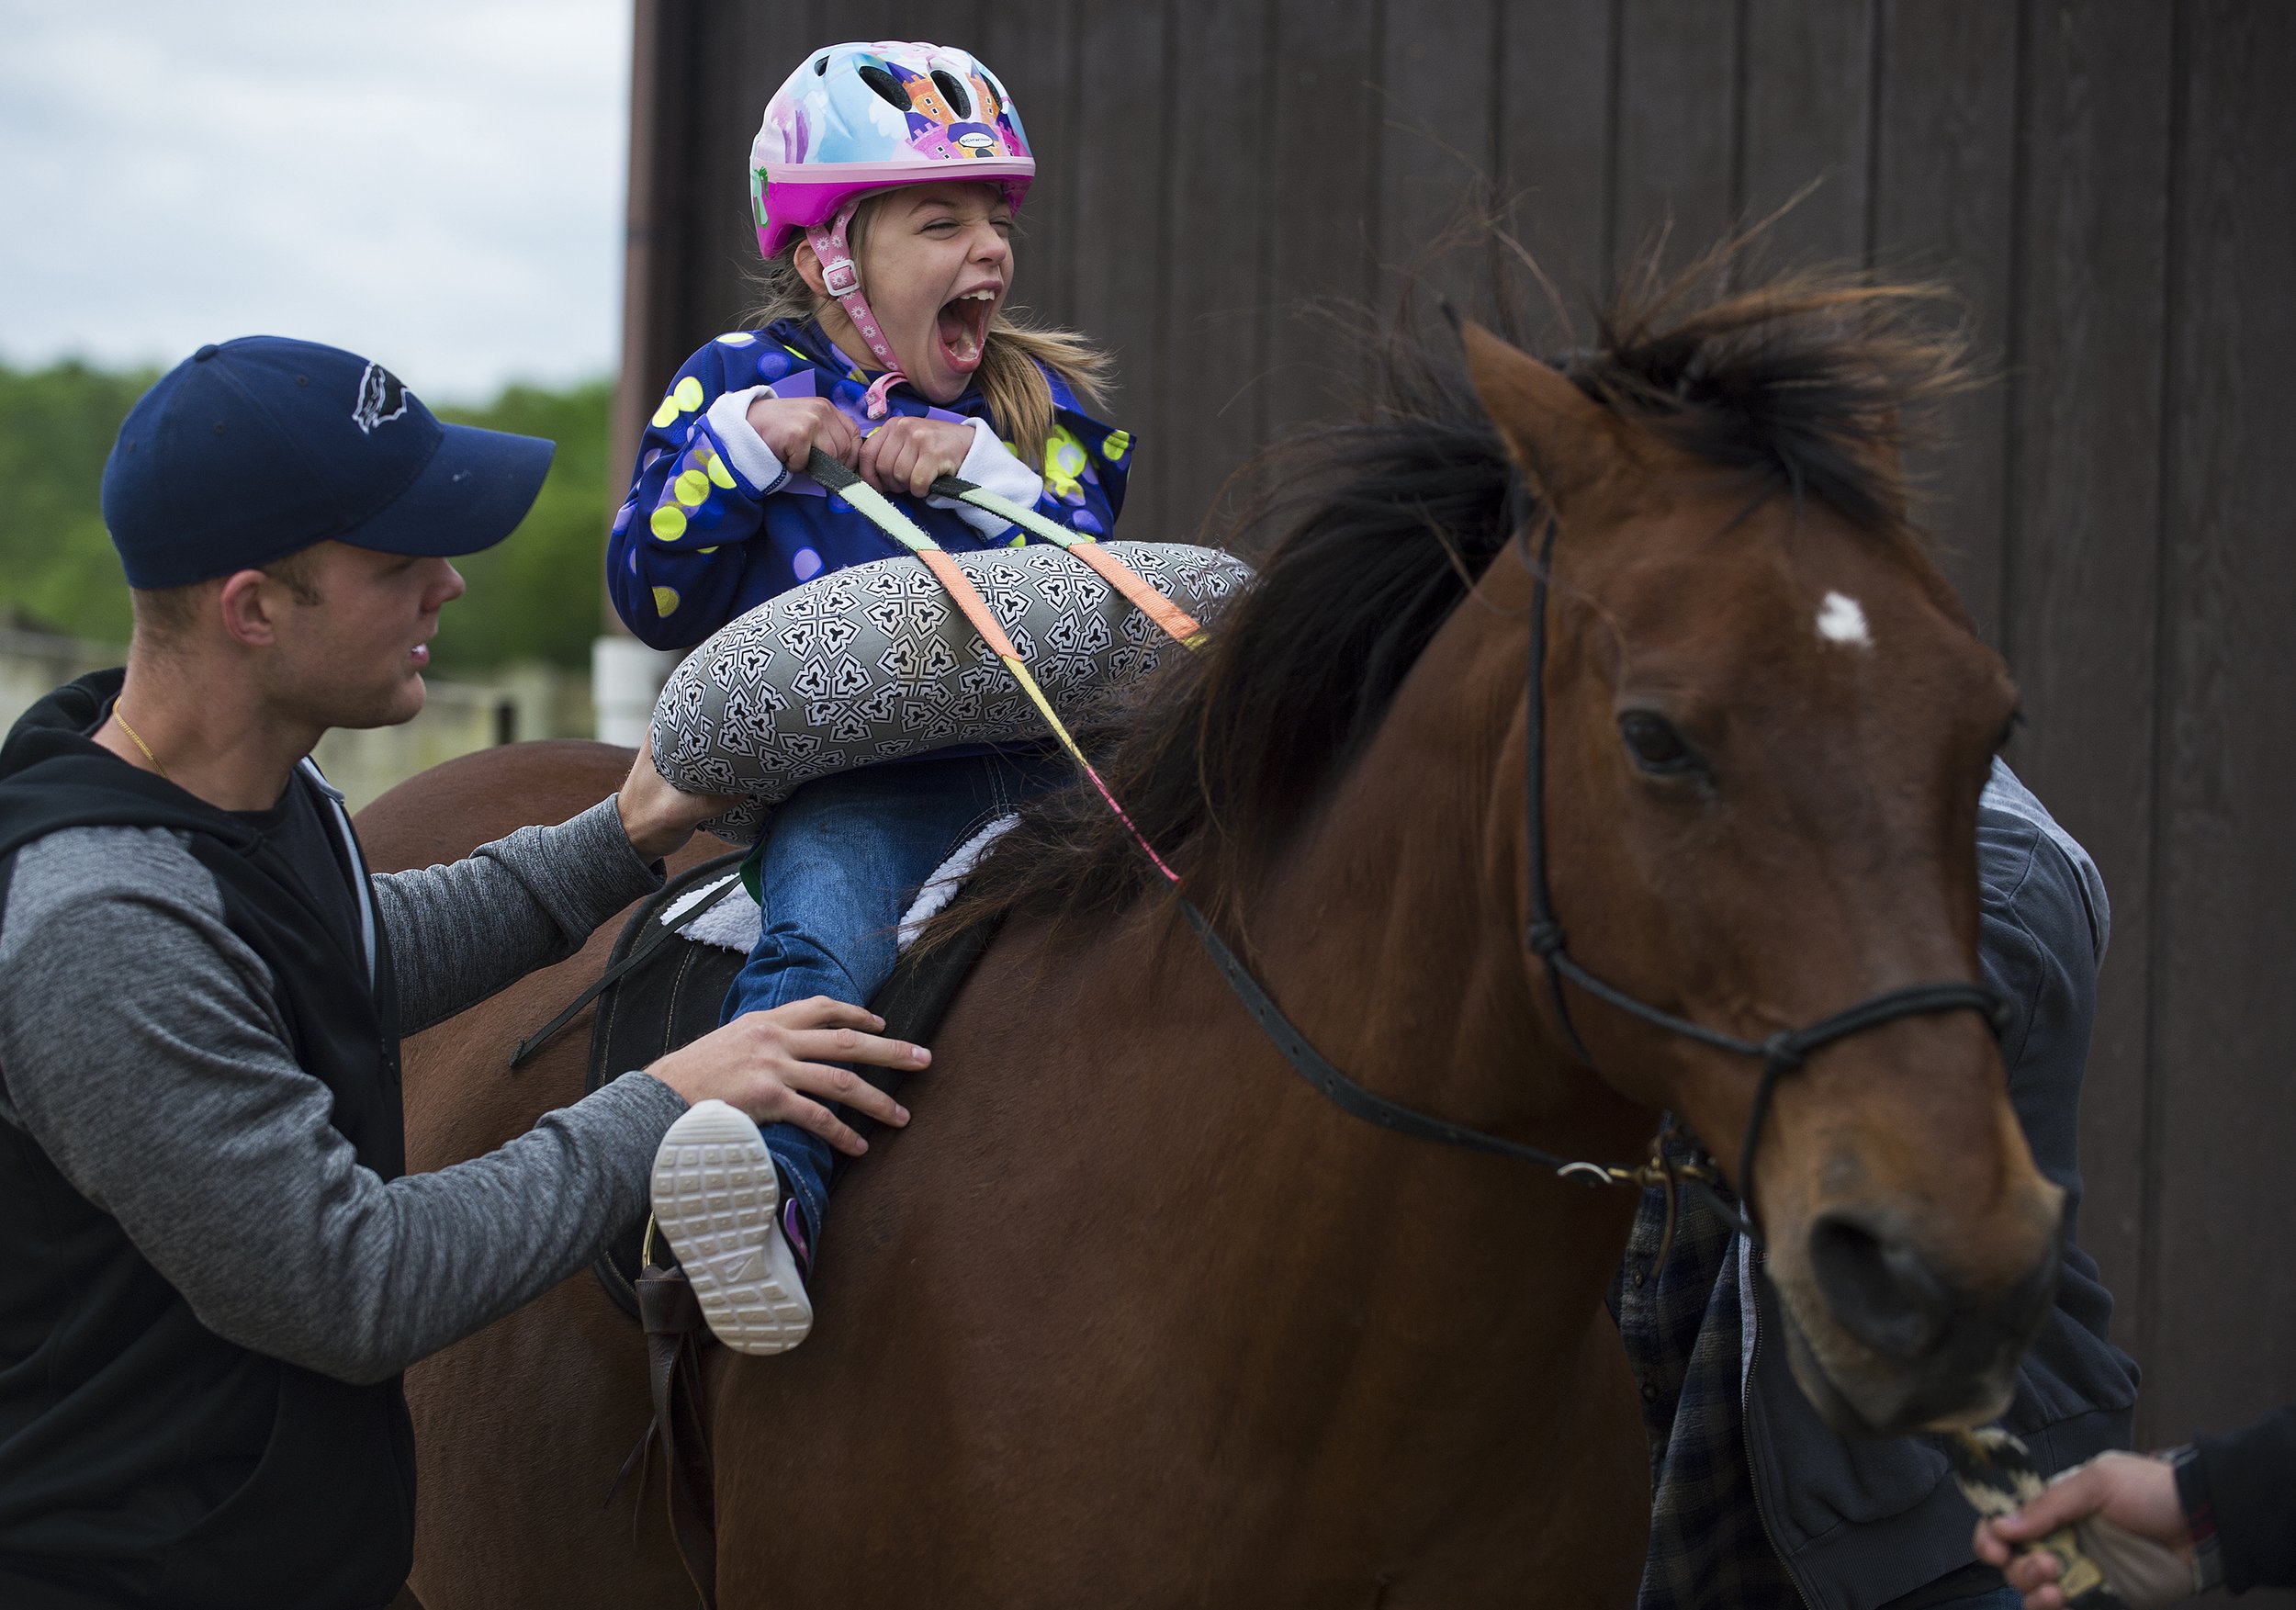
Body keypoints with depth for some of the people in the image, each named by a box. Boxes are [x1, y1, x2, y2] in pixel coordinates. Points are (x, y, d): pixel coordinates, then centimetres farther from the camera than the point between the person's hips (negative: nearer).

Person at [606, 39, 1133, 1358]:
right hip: (848, 782, -4)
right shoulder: (742, 384, 11)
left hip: (1036, 765, 5)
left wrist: (984, 474, -9)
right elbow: (654, 594, 3)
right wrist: (743, 448, -11)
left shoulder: (1047, 408, 17)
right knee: (827, 923, -35)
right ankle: (771, 1188, -53)